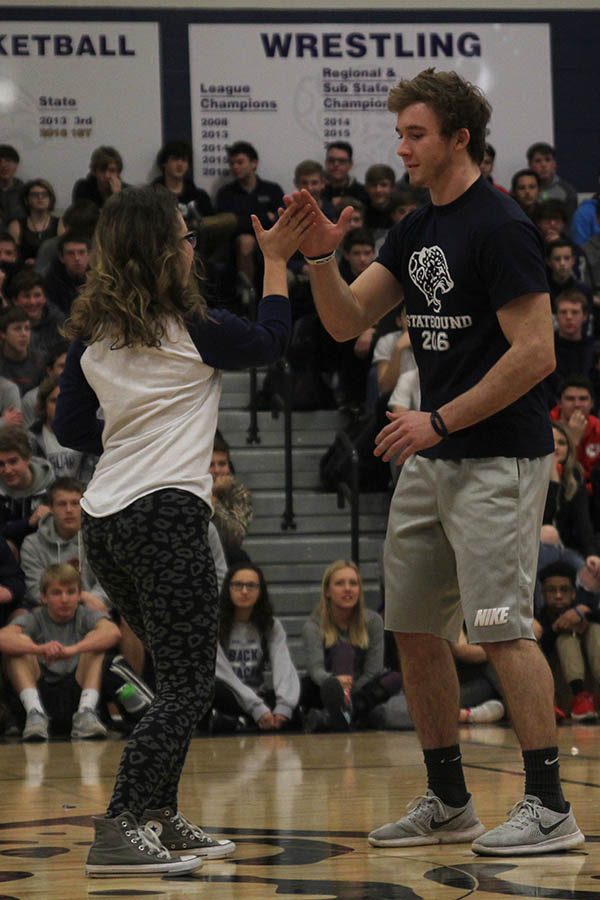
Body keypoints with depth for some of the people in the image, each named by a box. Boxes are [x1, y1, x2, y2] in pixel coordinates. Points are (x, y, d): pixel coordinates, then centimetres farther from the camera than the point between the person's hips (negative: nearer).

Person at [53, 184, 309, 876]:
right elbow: (270, 340, 11)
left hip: (105, 520, 7)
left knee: (176, 673, 19)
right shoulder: (190, 328, -7)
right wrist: (275, 259, 21)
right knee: (187, 683, -6)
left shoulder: (89, 332, 9)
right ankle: (117, 831, -18)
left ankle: (159, 818, 19)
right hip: (167, 511, -7)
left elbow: (70, 428, 15)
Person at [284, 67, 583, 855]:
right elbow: (346, 322, 11)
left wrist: (441, 420, -18)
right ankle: (448, 803, 19)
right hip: (430, 459, 9)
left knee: (501, 628, -10)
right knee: (414, 630, 10)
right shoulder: (415, 231, 13)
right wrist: (321, 257, -7)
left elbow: (536, 353, -19)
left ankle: (550, 807, -4)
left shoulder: (501, 228, -14)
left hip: (498, 458, -9)